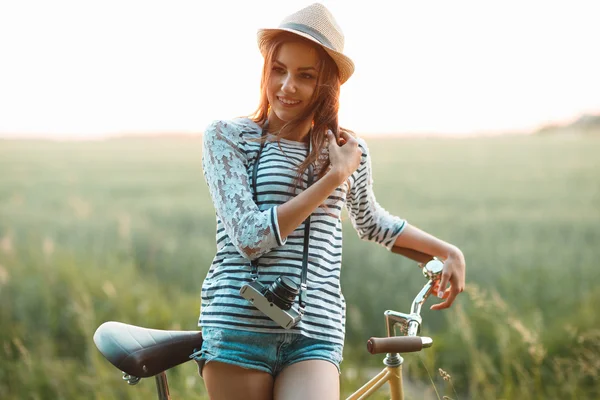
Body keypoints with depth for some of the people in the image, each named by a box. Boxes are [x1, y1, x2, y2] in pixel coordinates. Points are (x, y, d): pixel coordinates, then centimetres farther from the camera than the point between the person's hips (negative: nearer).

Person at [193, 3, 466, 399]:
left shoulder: (350, 151, 10)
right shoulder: (227, 137, -1)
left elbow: (372, 222, 31)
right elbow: (249, 237, -13)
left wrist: (449, 252, 27)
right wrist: (333, 178, -10)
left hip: (315, 336, 2)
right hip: (240, 325, -2)